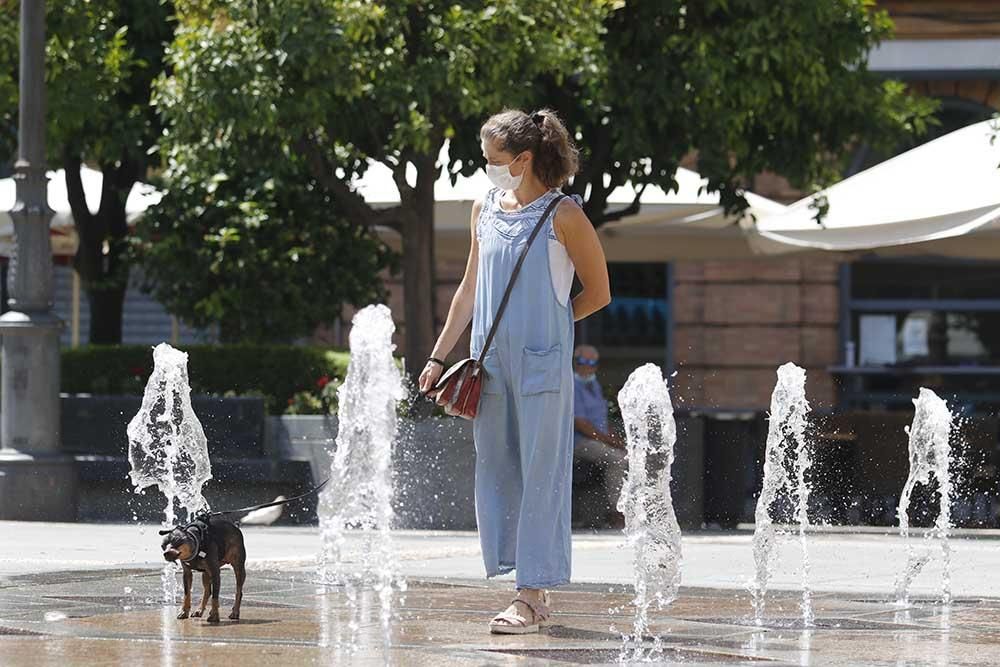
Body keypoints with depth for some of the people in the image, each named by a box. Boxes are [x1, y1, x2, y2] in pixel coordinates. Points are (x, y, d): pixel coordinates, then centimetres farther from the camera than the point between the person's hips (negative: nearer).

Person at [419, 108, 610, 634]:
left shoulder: (562, 215, -5)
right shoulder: (485, 210, 12)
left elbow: (598, 292, 1)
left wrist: (541, 326, 7)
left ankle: (532, 597, -5)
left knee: (539, 475, -5)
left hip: (541, 362, -6)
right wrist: (438, 356, 17)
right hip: (491, 361, 6)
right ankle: (531, 590, 13)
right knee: (497, 473, 6)